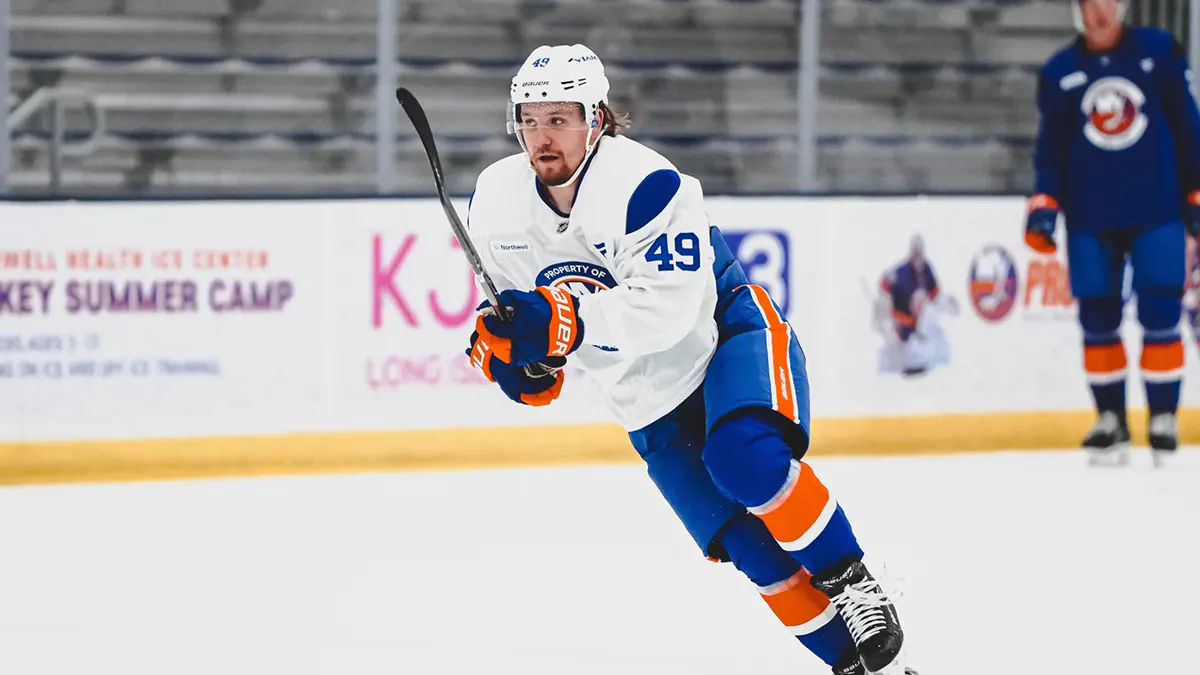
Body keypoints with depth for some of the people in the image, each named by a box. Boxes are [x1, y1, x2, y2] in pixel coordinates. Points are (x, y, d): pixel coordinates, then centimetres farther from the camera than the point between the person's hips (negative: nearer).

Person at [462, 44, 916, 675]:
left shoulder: (645, 185, -27)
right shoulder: (495, 205, -8)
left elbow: (668, 310, -35)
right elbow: (508, 298, 9)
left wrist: (561, 320, -43)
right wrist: (510, 347, -13)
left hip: (729, 332, -5)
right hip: (649, 396, 5)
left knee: (748, 462, -34)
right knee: (750, 547, -5)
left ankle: (852, 584, -14)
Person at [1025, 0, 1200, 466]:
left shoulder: (1159, 53, 1)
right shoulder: (1058, 74, 4)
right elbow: (1051, 149, 6)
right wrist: (1044, 205, -6)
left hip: (1157, 212, -1)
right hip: (1090, 221, 1)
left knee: (1159, 314, -8)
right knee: (1098, 319, 1)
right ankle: (1110, 421, 12)